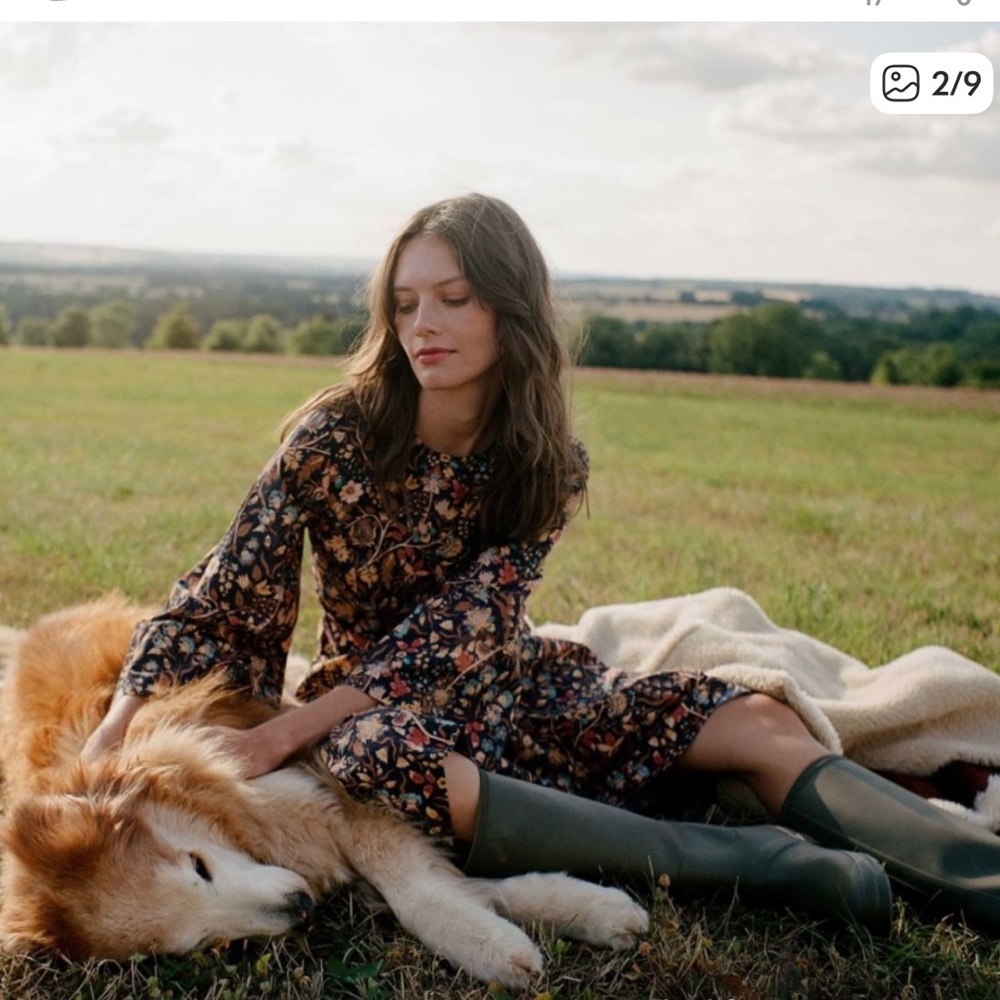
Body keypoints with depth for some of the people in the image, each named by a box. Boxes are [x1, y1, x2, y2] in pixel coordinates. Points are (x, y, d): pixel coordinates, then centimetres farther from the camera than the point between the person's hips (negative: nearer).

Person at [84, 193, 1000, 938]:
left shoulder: (547, 465, -9)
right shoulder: (336, 437, -16)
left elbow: (457, 632, -19)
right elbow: (223, 598, -14)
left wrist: (291, 729, -29)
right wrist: (114, 736, -29)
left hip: (506, 689, 4)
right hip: (375, 714, -3)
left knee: (760, 722, -12)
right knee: (370, 761, -41)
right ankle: (749, 859, -38)